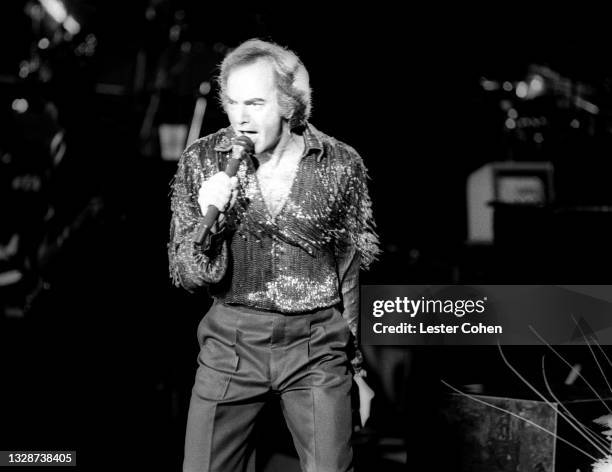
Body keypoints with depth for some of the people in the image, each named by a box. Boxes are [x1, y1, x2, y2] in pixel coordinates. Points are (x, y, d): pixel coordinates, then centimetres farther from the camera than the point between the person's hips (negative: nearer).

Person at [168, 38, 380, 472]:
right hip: (231, 343, 1)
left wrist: (360, 368, 8)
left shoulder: (341, 165, -5)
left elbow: (355, 274, 5)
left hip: (317, 346, -1)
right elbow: (188, 278, -3)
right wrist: (208, 219, -22)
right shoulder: (201, 163, -3)